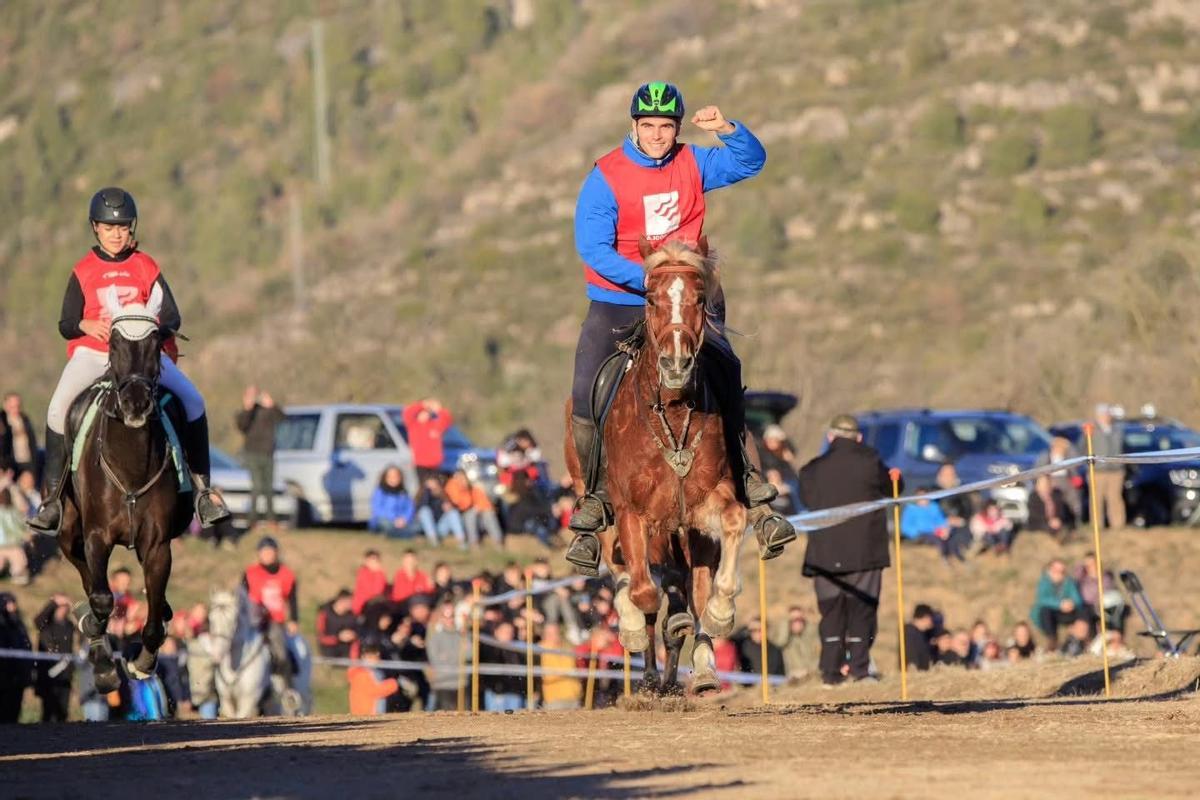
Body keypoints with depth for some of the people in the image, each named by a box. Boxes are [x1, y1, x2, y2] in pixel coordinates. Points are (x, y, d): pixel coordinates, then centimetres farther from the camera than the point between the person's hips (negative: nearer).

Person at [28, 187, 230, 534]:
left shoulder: (146, 268, 6)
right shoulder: (83, 272, 7)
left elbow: (172, 317, 1)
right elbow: (66, 324, 4)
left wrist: (152, 322, -21)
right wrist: (87, 326, -18)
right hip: (92, 352, -1)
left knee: (192, 399, -19)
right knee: (59, 407, -26)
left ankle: (201, 486, -8)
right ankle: (52, 495, -16)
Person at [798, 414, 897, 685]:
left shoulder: (812, 470, 0)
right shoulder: (869, 465, -6)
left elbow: (806, 499, 11)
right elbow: (891, 487, 9)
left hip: (825, 555, 2)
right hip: (864, 551, -2)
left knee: (831, 611, 8)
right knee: (861, 610, 4)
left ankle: (831, 671, 3)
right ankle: (859, 668, -1)